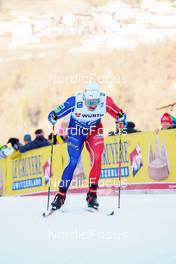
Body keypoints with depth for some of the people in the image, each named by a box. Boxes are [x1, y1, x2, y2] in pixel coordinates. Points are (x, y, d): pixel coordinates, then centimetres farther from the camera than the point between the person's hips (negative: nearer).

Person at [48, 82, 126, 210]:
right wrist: (53, 120, -47)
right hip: (76, 131, -2)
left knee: (97, 159, -18)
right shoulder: (75, 101, -32)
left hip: (95, 131, 2)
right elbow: (53, 115, -26)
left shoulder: (106, 101, -27)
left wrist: (121, 120, -35)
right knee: (73, 162, -14)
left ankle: (92, 194, -7)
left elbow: (120, 115, -14)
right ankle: (61, 195, -4)